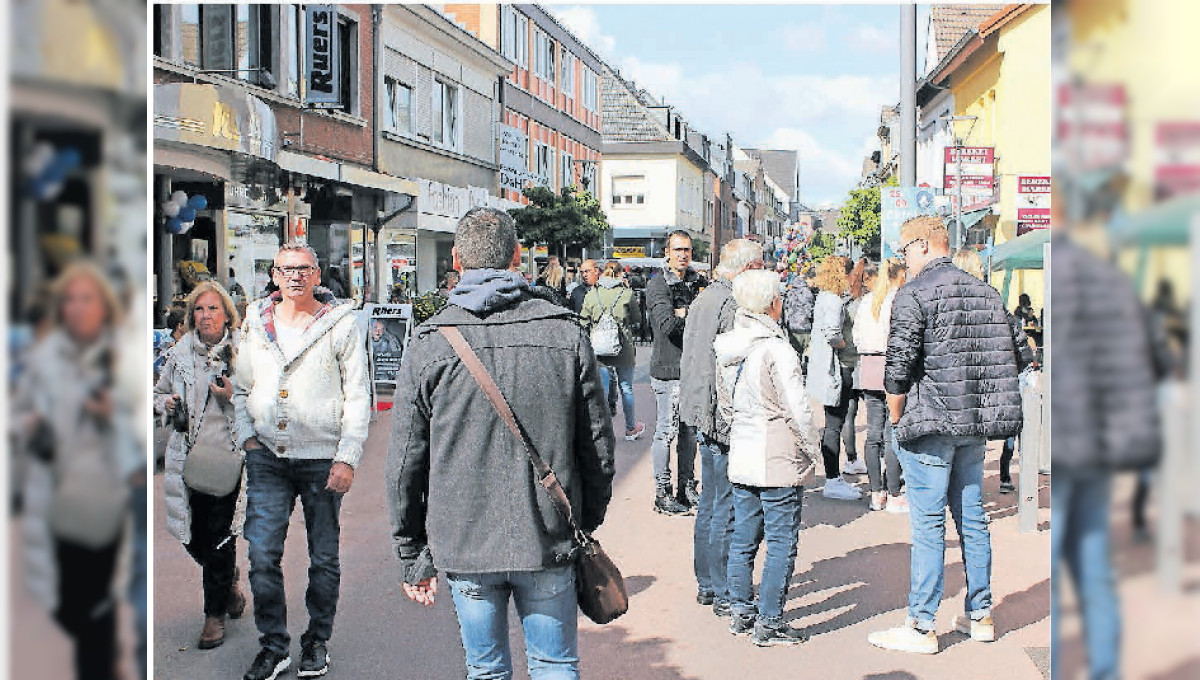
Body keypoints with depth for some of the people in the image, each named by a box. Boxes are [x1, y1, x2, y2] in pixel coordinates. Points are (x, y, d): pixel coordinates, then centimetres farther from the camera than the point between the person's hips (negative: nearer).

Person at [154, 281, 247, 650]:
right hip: (187, 456, 4)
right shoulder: (179, 353, 6)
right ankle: (229, 581, 40)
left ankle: (215, 614, 16)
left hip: (227, 454, -4)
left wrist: (234, 396, -18)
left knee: (220, 536, -1)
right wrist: (167, 403, -2)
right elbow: (158, 392, 20)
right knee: (193, 536, 9)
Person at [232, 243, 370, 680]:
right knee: (262, 555, -3)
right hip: (267, 458, 3)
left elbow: (358, 397, -3)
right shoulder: (255, 323, 8)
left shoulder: (341, 323, -3)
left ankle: (317, 642, 25)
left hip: (322, 459, -2)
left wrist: (347, 459, -9)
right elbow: (241, 386, 18)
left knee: (324, 558, 8)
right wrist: (247, 438, 5)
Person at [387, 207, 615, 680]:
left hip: (464, 546, 0)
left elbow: (406, 463, -3)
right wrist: (588, 525, 16)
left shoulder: (429, 344, -6)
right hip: (549, 543, 1)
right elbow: (597, 447, 2)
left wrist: (412, 556, 7)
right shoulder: (566, 334, -3)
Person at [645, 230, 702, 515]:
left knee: (689, 431, 12)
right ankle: (662, 495, 4)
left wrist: (682, 313, -6)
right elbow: (667, 325, -18)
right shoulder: (657, 285, -7)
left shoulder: (695, 282, 14)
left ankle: (687, 488, 22)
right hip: (669, 368, -7)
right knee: (666, 431, -3)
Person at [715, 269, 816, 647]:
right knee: (781, 542, 3)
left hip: (740, 457, 7)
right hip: (778, 461, -7)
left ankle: (741, 614, 24)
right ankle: (769, 623, 7)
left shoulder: (726, 348, 5)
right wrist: (810, 450, -3)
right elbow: (798, 410, -15)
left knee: (743, 537, 15)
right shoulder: (777, 350, -17)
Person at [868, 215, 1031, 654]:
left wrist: (897, 420, -2)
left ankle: (920, 627, 2)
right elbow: (1019, 353, 11)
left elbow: (899, 367, -15)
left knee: (927, 525, -3)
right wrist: (979, 388, 17)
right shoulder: (985, 292, 11)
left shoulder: (914, 294, -10)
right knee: (972, 517, 15)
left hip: (931, 424, -7)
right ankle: (980, 616, 24)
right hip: (976, 424, 7)